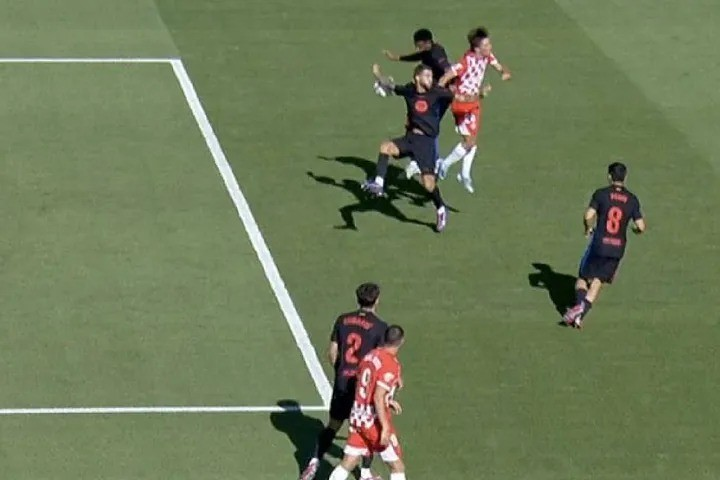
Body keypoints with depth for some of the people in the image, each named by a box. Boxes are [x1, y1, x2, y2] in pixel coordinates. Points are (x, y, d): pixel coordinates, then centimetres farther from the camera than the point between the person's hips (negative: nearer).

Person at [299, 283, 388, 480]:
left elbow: (332, 353, 5)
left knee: (333, 425, 17)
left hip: (342, 383, 4)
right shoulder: (379, 327, -12)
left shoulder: (343, 320, 2)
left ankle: (314, 462, 7)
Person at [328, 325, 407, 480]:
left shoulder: (370, 356, 6)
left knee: (347, 464, 12)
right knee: (397, 467, 6)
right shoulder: (391, 365, -18)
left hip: (358, 416, 7)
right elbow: (378, 398, -25)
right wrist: (385, 428, -24)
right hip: (375, 421, -7)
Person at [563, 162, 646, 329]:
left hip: (599, 244, -2)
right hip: (618, 247, 2)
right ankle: (580, 315, -6)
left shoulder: (601, 194, -5)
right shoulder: (632, 200, 2)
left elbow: (588, 216, -16)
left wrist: (588, 228, 5)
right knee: (597, 282, 8)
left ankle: (580, 304, -14)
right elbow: (641, 226, -1)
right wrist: (636, 230, 23)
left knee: (583, 278, 13)